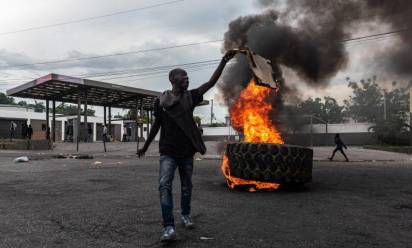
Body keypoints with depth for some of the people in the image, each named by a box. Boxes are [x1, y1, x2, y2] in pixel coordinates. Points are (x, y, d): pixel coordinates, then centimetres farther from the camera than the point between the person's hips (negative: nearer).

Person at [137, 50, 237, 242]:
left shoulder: (190, 97, 3)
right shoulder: (161, 101, 0)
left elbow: (211, 82, -4)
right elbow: (156, 125, 11)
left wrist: (224, 61, -10)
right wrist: (145, 147, 17)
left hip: (187, 151, 2)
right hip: (168, 152, -2)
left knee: (186, 186, 13)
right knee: (164, 185, -15)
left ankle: (185, 216, 34)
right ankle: (169, 228, -16)